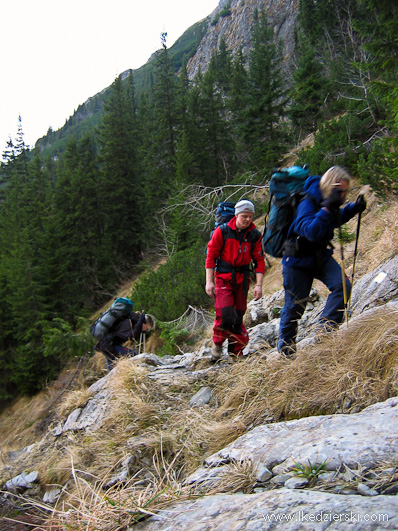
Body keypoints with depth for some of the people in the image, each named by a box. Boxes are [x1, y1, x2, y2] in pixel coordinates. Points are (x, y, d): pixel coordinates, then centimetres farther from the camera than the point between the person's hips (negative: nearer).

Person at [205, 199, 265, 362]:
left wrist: (259, 285, -5)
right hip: (223, 277, -3)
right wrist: (209, 281, -9)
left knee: (238, 316, 6)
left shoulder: (255, 235, 0)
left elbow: (259, 261, 3)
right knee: (225, 314, -16)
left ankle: (236, 354, 18)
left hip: (242, 279, 3)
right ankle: (217, 342, 12)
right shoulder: (222, 231, -7)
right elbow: (210, 255, -5)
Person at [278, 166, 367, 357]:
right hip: (298, 260, -6)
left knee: (342, 285, -19)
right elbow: (312, 232, -40)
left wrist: (353, 208, 1)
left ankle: (326, 328, -11)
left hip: (321, 256, 7)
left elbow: (336, 220, 18)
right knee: (294, 306, 4)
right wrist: (326, 208, -46)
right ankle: (285, 348, 24)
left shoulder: (329, 201, -3)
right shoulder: (308, 203, -26)